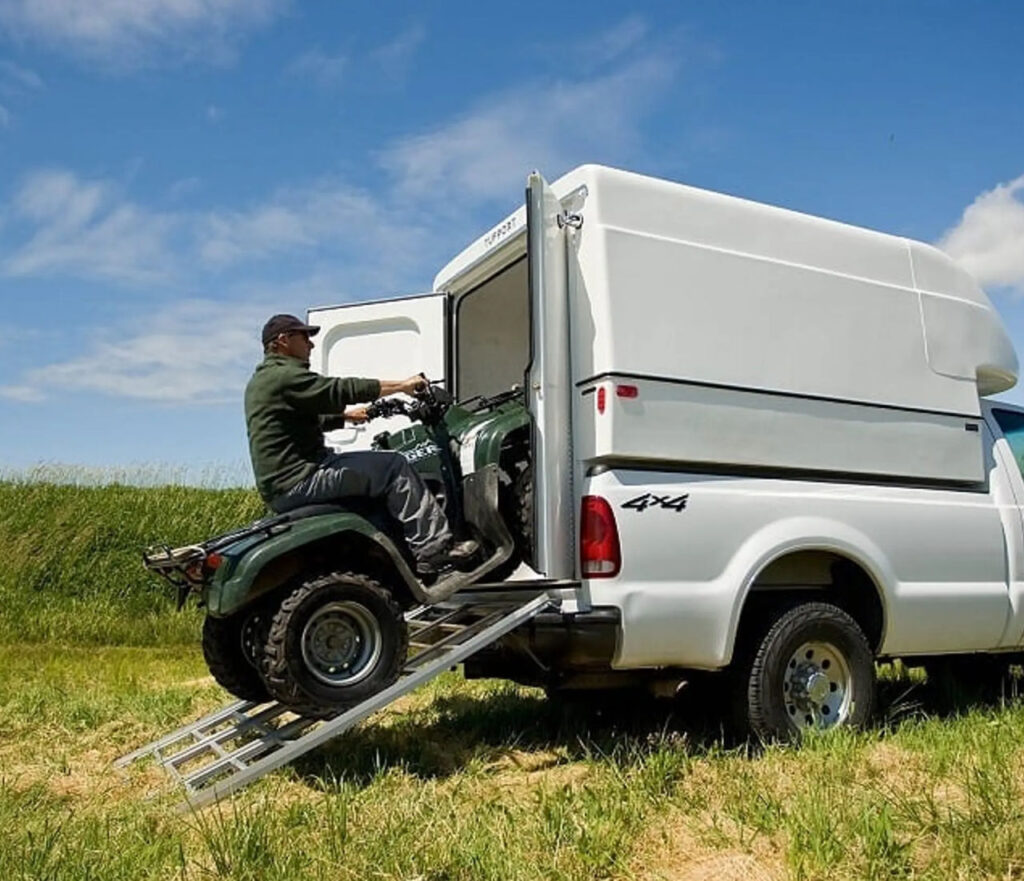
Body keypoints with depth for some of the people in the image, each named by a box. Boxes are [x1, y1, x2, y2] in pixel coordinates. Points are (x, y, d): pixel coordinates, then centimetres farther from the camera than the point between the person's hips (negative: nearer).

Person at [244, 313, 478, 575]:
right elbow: (344, 389, -17)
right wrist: (402, 385, -10)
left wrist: (347, 415, 28)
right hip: (298, 482, -11)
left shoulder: (261, 381, 22)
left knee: (381, 468, 22)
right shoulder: (282, 376, -13)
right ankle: (434, 549, -13)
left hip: (281, 489, 11)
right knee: (394, 466, -12)